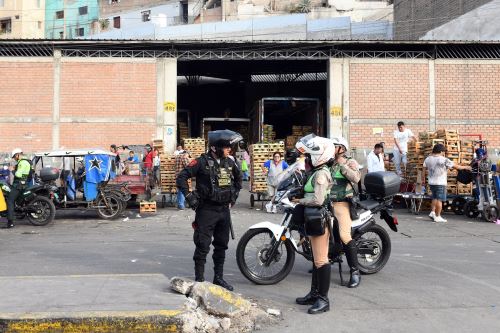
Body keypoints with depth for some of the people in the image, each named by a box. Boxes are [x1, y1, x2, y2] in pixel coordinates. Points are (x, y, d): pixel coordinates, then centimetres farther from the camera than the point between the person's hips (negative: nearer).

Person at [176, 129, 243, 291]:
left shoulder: (230, 162, 6)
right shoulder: (202, 161, -12)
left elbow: (238, 178, 26)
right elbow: (181, 177, -11)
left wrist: (234, 196, 17)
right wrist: (189, 197, -12)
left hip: (224, 210, 6)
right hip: (207, 210, -6)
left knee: (221, 246, 13)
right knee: (203, 246, -2)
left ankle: (218, 278, 25)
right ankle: (199, 280, 9)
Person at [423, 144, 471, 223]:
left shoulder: (428, 159, 5)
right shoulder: (444, 160, -12)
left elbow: (424, 170, 8)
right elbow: (456, 166, -5)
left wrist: (423, 179, 17)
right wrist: (465, 167, 9)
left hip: (431, 183, 6)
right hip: (440, 183, -6)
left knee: (435, 198, 21)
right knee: (439, 199, -2)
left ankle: (432, 212, 14)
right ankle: (437, 217, 0)